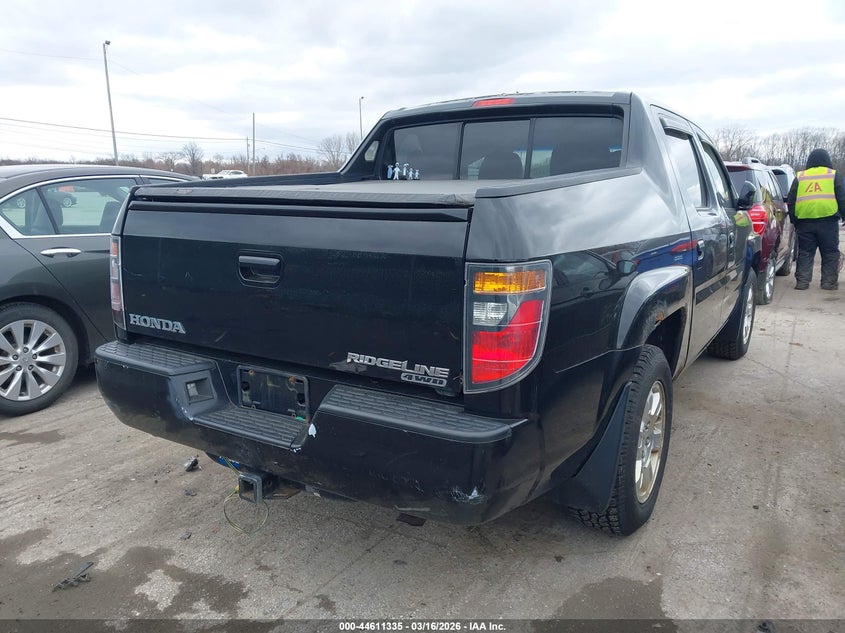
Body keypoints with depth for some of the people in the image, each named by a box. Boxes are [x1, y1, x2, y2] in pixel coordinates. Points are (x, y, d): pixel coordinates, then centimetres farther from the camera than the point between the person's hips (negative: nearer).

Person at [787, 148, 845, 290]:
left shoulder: (799, 177, 13)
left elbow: (791, 201, 13)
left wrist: (794, 220, 19)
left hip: (804, 222, 2)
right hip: (828, 221, -2)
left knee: (805, 253, 7)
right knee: (830, 253, 7)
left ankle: (802, 281, 5)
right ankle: (829, 282, 7)